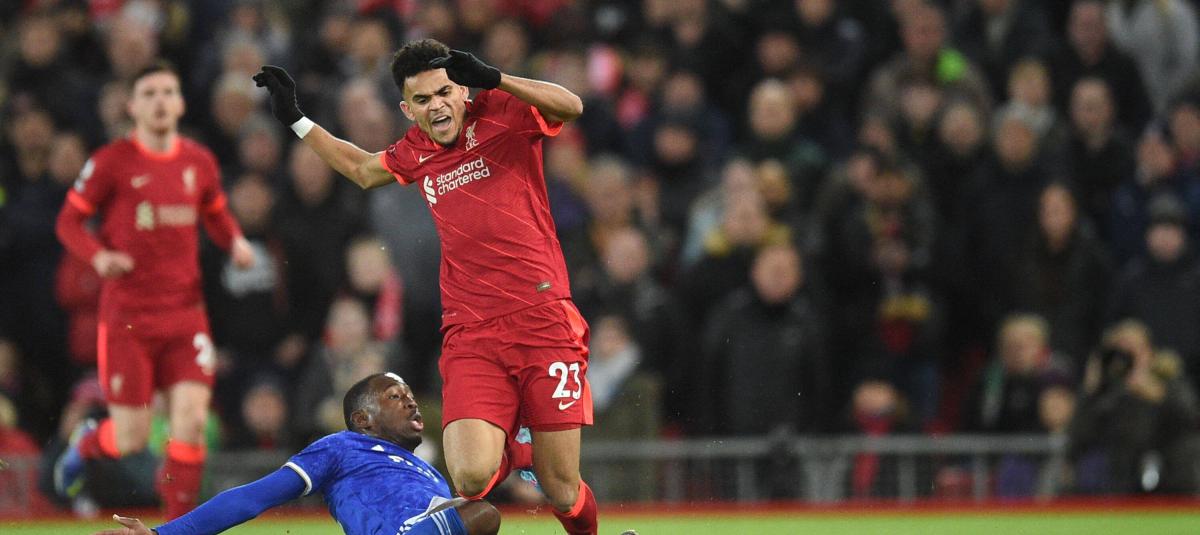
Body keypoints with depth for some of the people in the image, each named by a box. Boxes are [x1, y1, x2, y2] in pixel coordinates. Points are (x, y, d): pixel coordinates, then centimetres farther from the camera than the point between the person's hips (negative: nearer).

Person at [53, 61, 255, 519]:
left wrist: (235, 242, 2)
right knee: (131, 439, -1)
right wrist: (99, 256, -18)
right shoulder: (111, 162, -5)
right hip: (127, 317, -3)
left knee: (191, 420, -11)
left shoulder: (199, 161, 7)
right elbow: (69, 221, 1)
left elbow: (215, 215, 24)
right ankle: (84, 445, 35)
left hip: (185, 311, 3)